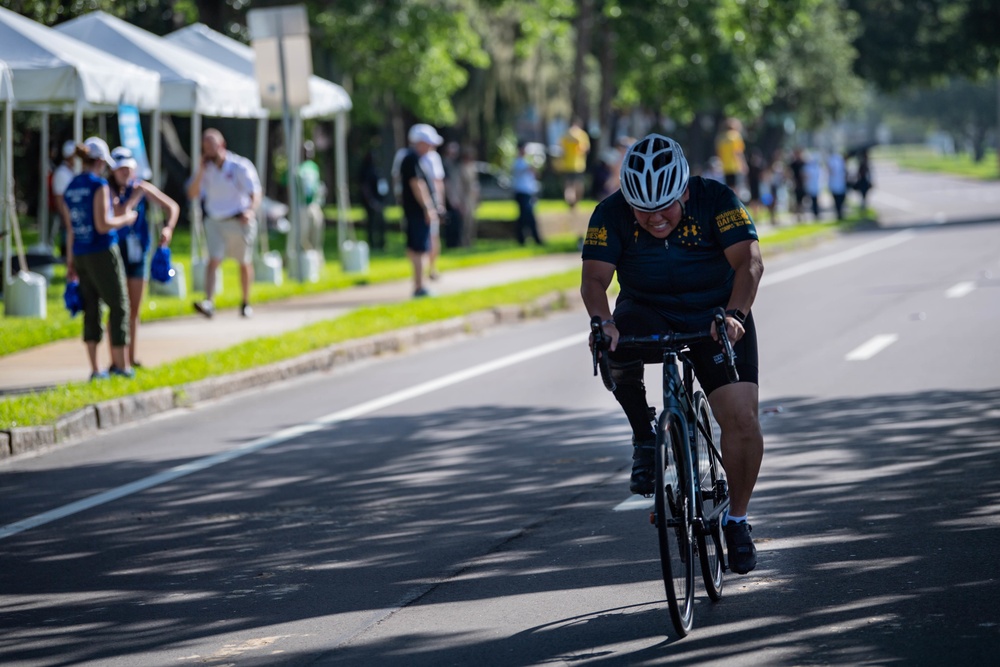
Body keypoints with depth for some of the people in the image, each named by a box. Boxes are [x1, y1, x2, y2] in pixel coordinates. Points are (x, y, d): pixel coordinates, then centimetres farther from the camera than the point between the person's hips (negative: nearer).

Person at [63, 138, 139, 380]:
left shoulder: (71, 188, 9)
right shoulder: (99, 185, -13)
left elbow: (71, 229, 13)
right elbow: (102, 225, -19)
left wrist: (70, 263, 17)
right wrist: (125, 218, -1)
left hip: (80, 255, 7)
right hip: (103, 253, -7)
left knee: (91, 309, 9)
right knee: (118, 306, 3)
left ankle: (95, 368, 7)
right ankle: (120, 365, 3)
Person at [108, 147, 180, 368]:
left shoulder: (142, 187, 3)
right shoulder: (109, 190, -10)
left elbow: (172, 207, 7)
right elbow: (116, 216, -25)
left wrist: (168, 227, -10)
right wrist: (134, 196, -25)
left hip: (138, 254, 5)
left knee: (134, 310, 11)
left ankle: (131, 359, 19)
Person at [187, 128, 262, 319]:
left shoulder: (240, 166, -8)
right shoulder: (206, 169, 5)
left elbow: (256, 193, -11)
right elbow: (193, 194, 0)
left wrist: (250, 210, -31)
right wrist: (201, 171, -12)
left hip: (239, 222, -2)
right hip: (215, 222, 2)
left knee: (244, 263, 8)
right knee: (213, 260, -15)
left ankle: (246, 303, 26)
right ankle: (208, 303, -28)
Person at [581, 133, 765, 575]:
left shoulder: (716, 201, -20)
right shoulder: (612, 215, -17)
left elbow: (749, 261, -29)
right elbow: (594, 278, -23)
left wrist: (735, 313, -47)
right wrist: (602, 322, -44)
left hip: (717, 319, -1)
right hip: (648, 315, 1)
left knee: (741, 417, -15)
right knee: (617, 344, -34)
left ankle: (737, 518, 7)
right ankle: (644, 438, -11)